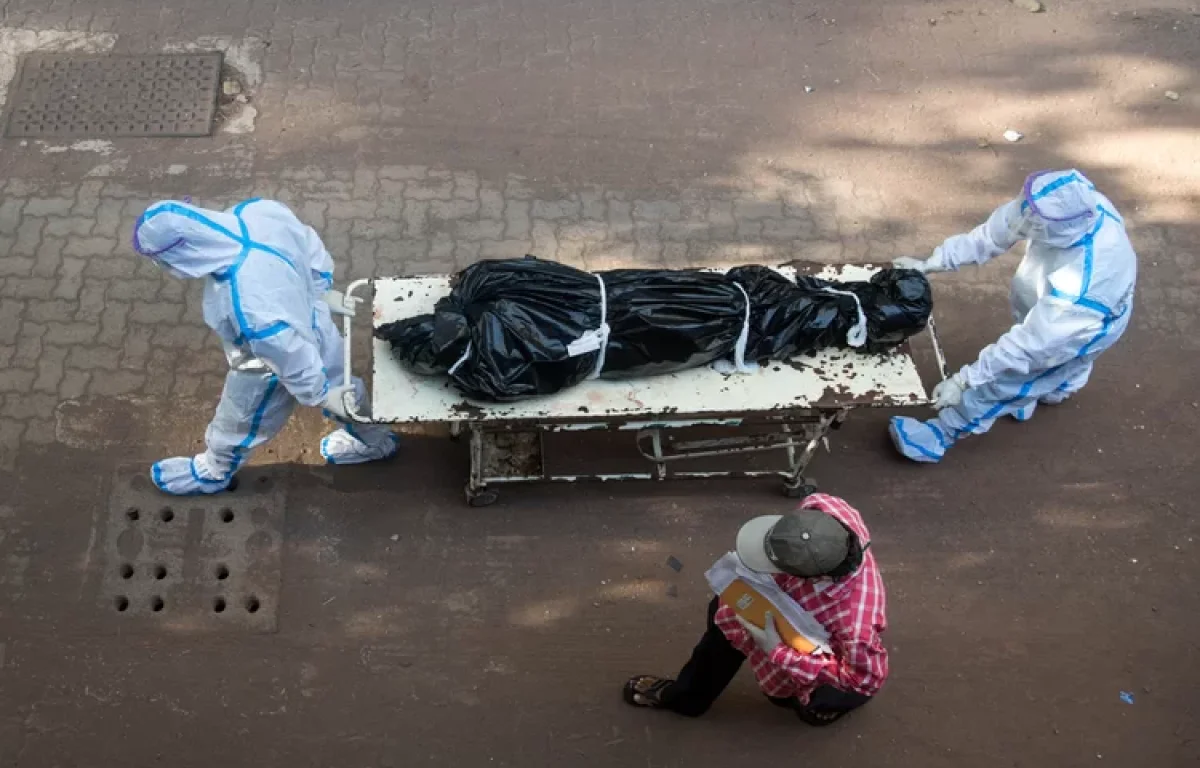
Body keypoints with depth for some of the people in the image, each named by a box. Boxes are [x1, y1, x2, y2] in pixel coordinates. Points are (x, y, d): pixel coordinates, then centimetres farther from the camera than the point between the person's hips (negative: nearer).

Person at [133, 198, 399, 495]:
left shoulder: (246, 303, -46)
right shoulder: (258, 211, -26)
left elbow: (290, 356, -32)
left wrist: (320, 395, -15)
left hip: (272, 365, -6)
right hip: (312, 321, 6)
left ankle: (213, 472, 57)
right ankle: (374, 440, 60)